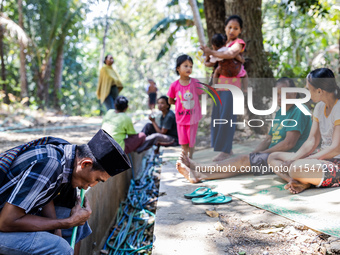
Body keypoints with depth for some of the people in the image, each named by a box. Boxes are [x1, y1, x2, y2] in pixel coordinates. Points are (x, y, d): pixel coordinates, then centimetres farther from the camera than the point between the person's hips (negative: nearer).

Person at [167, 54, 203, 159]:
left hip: (193, 117, 0)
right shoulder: (174, 85, -10)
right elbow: (170, 101, 3)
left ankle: (190, 158, 28)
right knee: (183, 142, 10)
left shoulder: (195, 83, -11)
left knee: (191, 140, 9)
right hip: (181, 117, 0)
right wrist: (180, 103, -4)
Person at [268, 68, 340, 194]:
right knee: (273, 158, 4)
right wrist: (293, 158, -10)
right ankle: (300, 182, -17)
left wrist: (300, 161, -19)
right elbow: (312, 141, 7)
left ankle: (306, 183, -7)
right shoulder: (320, 107, 11)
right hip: (323, 158, 10)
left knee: (296, 168, -38)